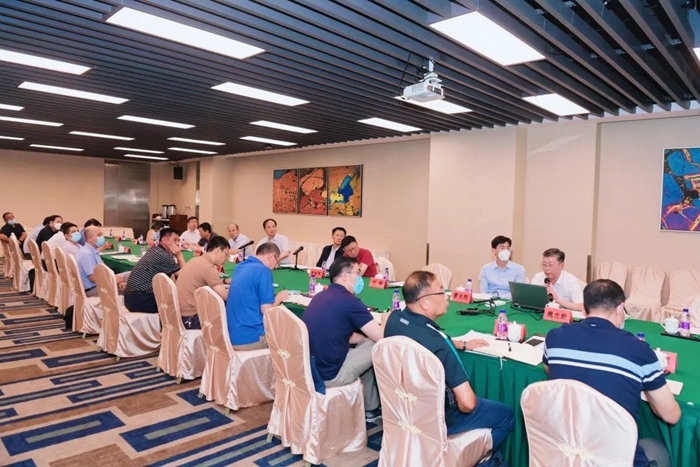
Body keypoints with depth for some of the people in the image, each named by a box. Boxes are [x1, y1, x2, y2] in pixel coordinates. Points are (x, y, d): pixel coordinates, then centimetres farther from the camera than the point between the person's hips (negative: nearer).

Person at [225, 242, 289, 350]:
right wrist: (279, 298, 1)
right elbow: (266, 310, -17)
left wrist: (274, 297, 18)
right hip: (249, 339, -8)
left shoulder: (240, 267, 10)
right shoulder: (263, 270, -14)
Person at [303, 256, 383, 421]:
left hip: (306, 368, 8)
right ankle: (371, 408, 24)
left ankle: (370, 406, 31)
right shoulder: (350, 302, -17)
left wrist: (365, 337, 15)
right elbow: (382, 337, -12)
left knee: (363, 343, 21)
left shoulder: (321, 296, 10)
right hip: (327, 374, -8)